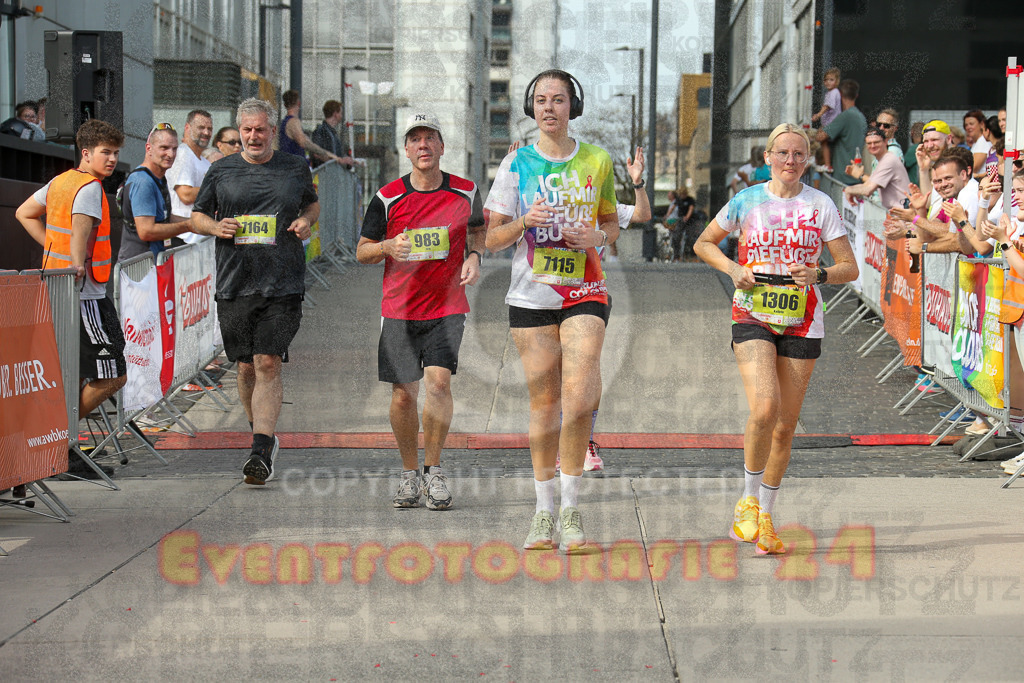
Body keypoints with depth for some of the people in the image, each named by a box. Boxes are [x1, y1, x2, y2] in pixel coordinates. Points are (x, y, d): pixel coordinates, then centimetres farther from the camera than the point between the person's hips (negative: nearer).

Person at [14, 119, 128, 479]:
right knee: (111, 376, -5)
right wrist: (77, 265, -40)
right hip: (86, 296, -10)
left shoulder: (61, 181, 14)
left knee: (77, 376, 15)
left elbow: (24, 213, 26)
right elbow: (80, 230, -28)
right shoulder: (90, 187, -13)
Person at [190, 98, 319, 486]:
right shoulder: (221, 171, 8)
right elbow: (196, 217, 15)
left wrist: (306, 221, 2)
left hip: (283, 285, -2)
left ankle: (261, 453, -17)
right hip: (235, 285, 2)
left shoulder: (296, 170, 9)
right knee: (247, 367, 8)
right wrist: (216, 227, -8)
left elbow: (312, 204, 25)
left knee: (268, 364, -12)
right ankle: (263, 433, 32)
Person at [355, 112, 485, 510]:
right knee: (403, 394, 1)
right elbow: (362, 250, 5)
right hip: (399, 309, 0)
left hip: (448, 305, 0)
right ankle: (410, 473, 19)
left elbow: (478, 227, 21)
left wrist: (474, 256, 1)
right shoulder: (388, 198, -3)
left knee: (439, 381, -17)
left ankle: (434, 469, -2)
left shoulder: (465, 192, 1)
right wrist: (388, 246, -16)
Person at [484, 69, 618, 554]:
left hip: (585, 294, 0)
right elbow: (492, 238, 5)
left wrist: (597, 235, -5)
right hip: (531, 296, 0)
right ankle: (544, 512, 14)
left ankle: (569, 509, -5)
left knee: (580, 400, -14)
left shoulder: (597, 161, 7)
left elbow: (612, 224, 17)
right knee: (544, 404, 3)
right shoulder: (516, 164, 4)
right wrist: (525, 221, -15)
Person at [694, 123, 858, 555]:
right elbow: (704, 243, 13)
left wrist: (819, 274, -18)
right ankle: (748, 501, -1)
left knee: (785, 426, 5)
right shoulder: (747, 201, 1)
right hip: (752, 316, -1)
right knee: (764, 409, -22)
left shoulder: (821, 205, 1)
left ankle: (764, 518, 21)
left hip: (802, 322, 2)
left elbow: (850, 268, 2)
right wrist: (733, 269, -5)